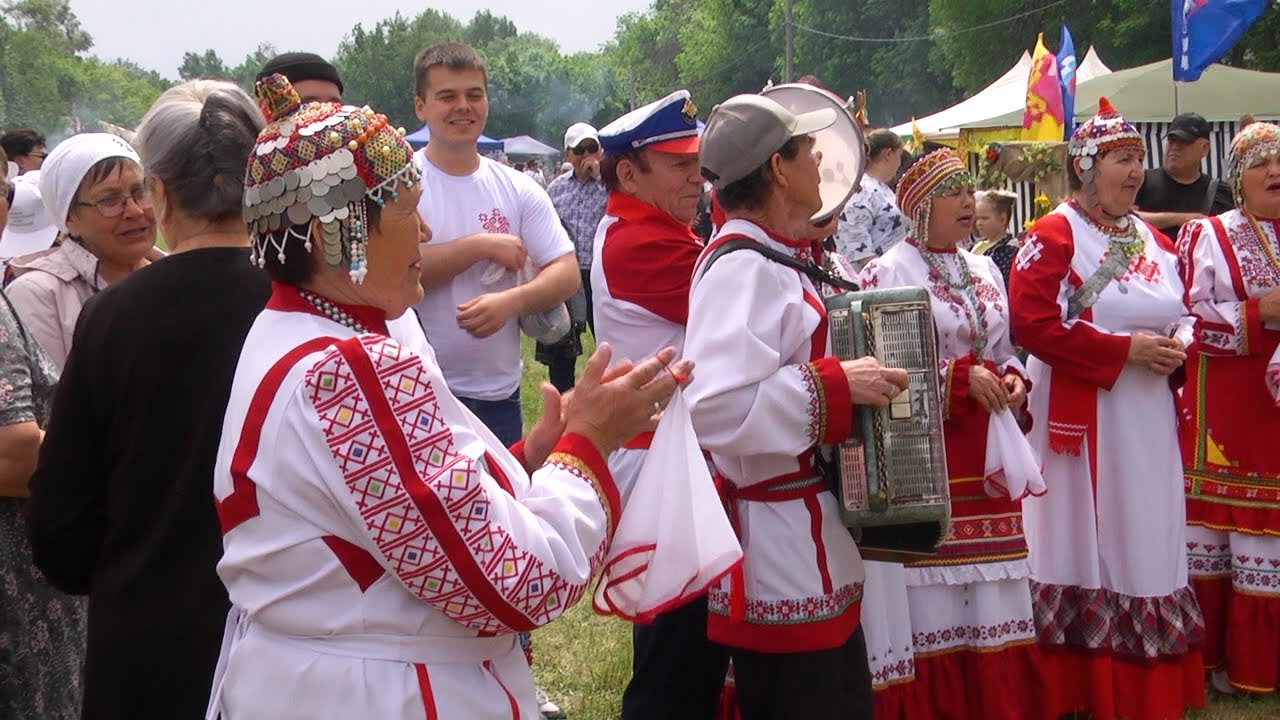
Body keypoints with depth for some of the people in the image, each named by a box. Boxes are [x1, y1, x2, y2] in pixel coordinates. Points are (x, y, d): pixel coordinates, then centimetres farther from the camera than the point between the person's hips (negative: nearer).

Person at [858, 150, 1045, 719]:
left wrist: (1012, 380, 0)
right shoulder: (887, 274, -7)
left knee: (993, 592, 8)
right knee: (933, 593, -4)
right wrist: (960, 377, -18)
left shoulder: (984, 271, 15)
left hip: (985, 449, 7)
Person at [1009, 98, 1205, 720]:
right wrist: (1124, 349, -19)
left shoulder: (1154, 242, 14)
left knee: (1149, 547, 10)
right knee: (1091, 551, -2)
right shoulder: (1053, 236, -8)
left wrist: (1177, 348, -3)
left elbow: (1181, 314, 22)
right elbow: (1032, 321, -18)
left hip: (1150, 420, 7)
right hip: (1085, 422, -7)